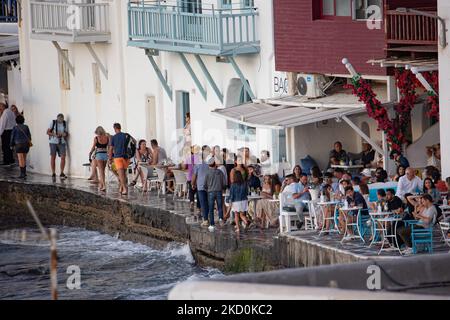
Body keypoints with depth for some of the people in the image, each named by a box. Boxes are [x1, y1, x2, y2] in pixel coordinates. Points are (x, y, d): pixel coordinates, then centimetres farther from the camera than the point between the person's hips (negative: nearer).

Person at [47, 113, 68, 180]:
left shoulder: (65, 123, 7)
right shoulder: (53, 123, -3)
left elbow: (67, 133, 15)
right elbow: (48, 132, -2)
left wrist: (65, 134, -9)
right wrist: (55, 135, -17)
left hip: (62, 142, 2)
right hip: (53, 142, -2)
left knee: (63, 157, -9)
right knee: (53, 157, 1)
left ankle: (62, 173, -3)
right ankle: (53, 174, 9)